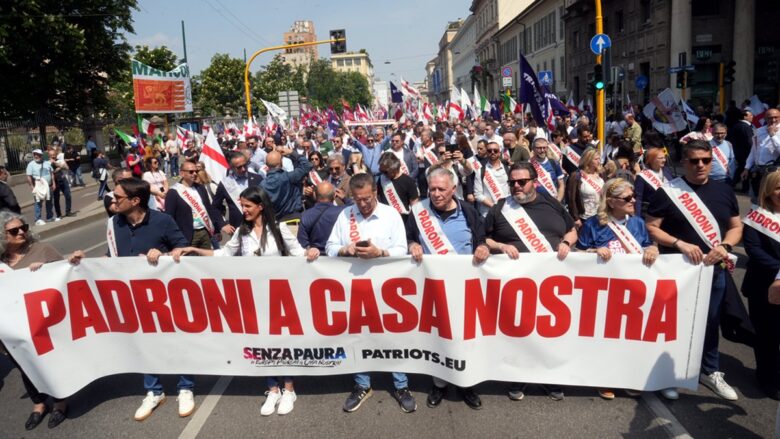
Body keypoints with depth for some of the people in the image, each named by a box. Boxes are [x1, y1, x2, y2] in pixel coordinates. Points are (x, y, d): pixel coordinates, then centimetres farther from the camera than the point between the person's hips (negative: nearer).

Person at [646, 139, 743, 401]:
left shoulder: (724, 191, 5)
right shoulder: (668, 192, -8)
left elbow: (736, 226, 10)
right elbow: (651, 227, -9)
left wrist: (725, 246, -10)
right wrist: (680, 244, -21)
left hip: (714, 269, 4)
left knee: (710, 322, 14)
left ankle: (710, 372, 32)